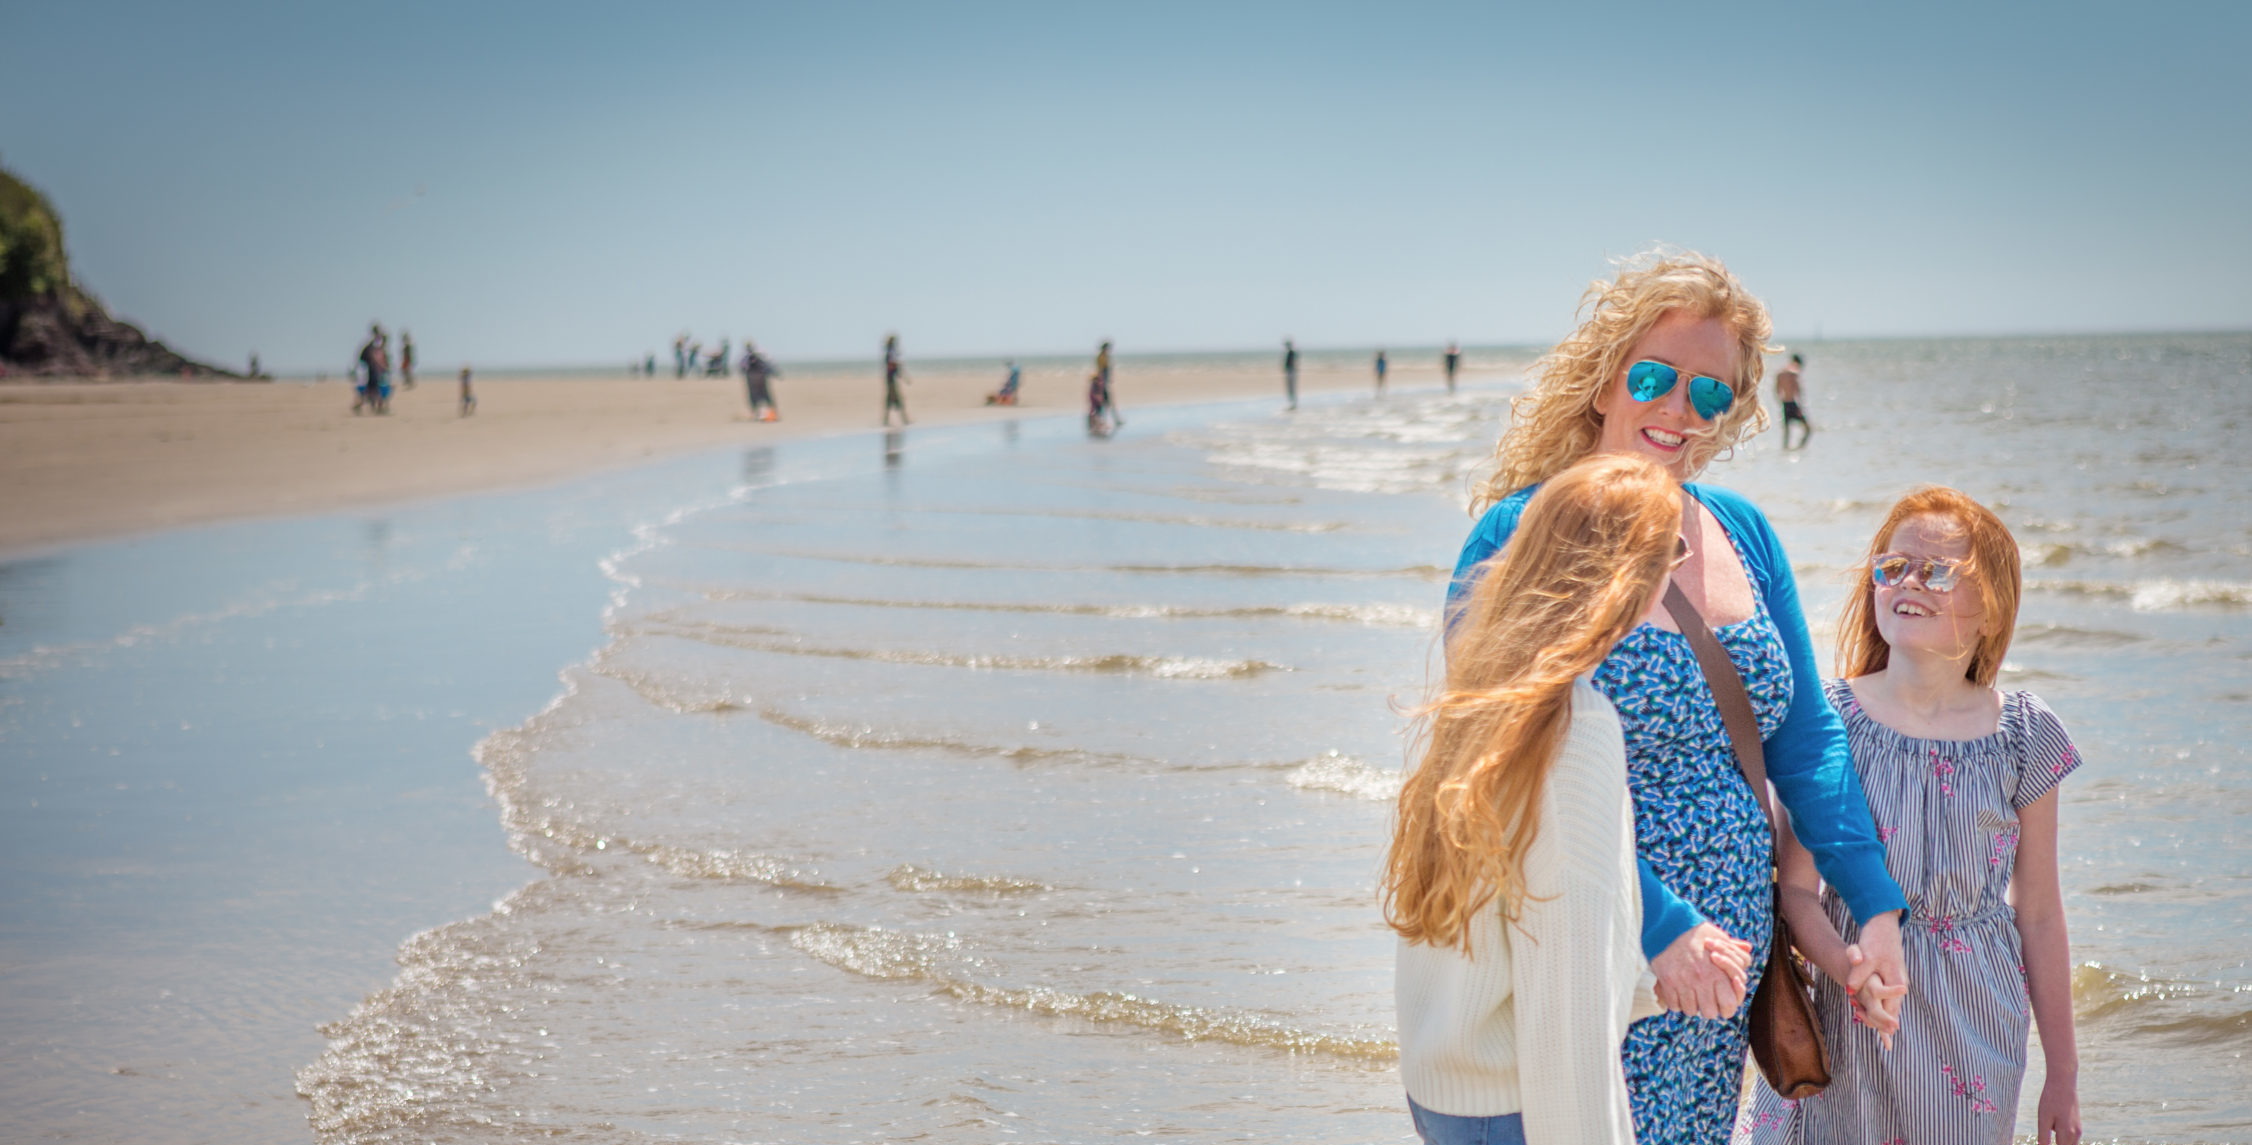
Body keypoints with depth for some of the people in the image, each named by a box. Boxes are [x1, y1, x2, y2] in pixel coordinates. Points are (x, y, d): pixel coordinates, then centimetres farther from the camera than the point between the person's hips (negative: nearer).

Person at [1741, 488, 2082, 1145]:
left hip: (1977, 1027, 1)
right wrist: (1850, 968, -26)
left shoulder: (2025, 734, 0)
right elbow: (1797, 889, -6)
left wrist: (2063, 1074, 7)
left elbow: (2039, 915, 4)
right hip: (1854, 1029, -1)